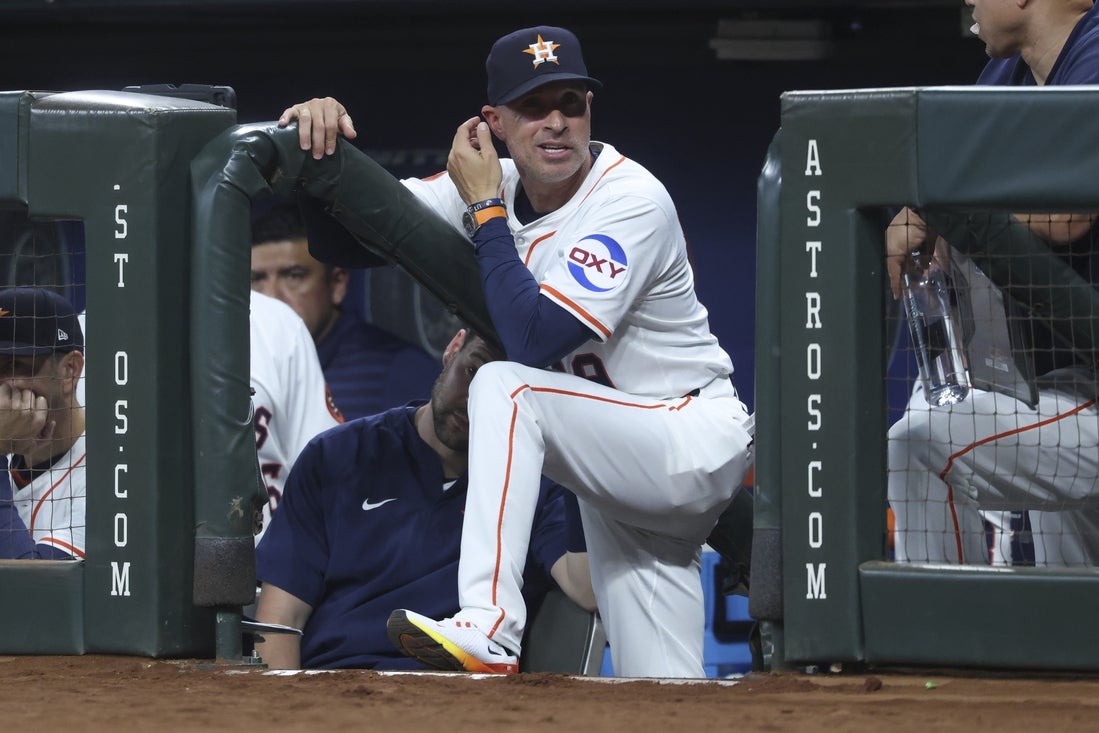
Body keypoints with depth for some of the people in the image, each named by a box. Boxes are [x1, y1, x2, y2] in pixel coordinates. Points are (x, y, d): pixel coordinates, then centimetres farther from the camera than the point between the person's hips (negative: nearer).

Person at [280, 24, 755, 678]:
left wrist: (484, 207, -21)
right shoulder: (502, 186, 2)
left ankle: (491, 626, -41)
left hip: (698, 446, -8)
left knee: (506, 387, -30)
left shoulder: (632, 200, -20)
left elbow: (533, 340, -29)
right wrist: (324, 134, -23)